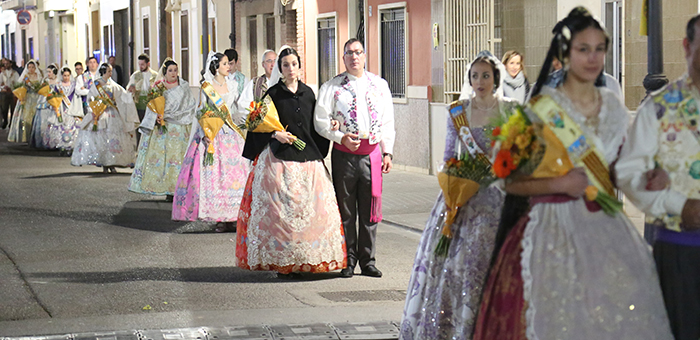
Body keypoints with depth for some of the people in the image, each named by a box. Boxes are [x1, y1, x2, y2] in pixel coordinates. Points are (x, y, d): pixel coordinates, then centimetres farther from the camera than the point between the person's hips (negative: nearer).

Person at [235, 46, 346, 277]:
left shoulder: (308, 93, 13)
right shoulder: (273, 94, 2)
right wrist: (276, 134, -14)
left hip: (308, 158, 4)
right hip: (281, 158, -4)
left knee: (311, 209, -1)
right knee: (282, 209, -8)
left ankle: (305, 260, 8)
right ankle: (283, 263, -3)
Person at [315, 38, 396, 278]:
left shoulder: (380, 85, 12)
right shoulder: (332, 87, 4)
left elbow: (388, 122, 14)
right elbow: (321, 121, 0)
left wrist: (387, 152, 7)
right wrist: (341, 138, -14)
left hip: (372, 153, 2)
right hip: (344, 154, -2)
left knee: (370, 211, 4)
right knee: (346, 211, 3)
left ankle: (367, 261, 13)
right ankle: (348, 261, 12)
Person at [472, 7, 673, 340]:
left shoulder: (613, 107, 10)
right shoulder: (542, 109, -6)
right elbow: (512, 182, -8)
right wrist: (560, 184, -20)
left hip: (608, 228, 5)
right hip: (557, 230, -5)